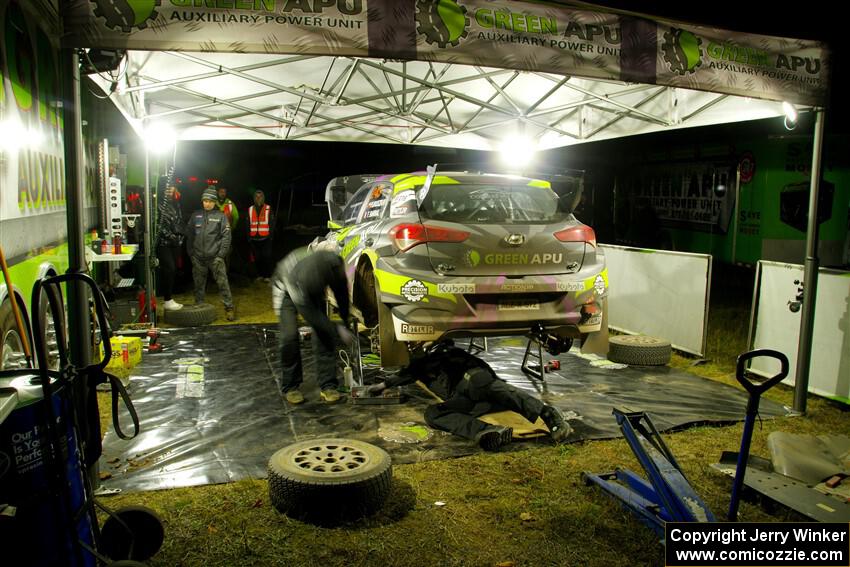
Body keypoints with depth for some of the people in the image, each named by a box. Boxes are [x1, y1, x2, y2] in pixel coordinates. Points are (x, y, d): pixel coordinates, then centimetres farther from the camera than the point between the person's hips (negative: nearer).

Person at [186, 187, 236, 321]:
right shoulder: (195, 215, 9)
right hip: (198, 257, 3)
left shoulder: (220, 216, 0)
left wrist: (221, 254, -9)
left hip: (215, 257, -3)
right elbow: (189, 235, 12)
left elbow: (226, 236, -3)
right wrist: (191, 252, 5)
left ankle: (229, 307, -1)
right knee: (199, 284, 11)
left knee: (222, 282, -7)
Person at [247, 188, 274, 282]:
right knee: (257, 258, 6)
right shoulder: (250, 209, 10)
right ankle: (260, 275, 15)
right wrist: (248, 237, 7)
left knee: (266, 257, -5)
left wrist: (271, 235, -3)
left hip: (266, 238, -3)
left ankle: (267, 275, 2)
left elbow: (272, 223, 4)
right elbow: (248, 224, 13)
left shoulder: (268, 209, 4)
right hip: (254, 238, 3)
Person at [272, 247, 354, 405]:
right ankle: (290, 386, 3)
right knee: (290, 335, -15)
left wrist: (346, 322, -6)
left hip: (314, 288, 4)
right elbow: (310, 314, -35)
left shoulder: (334, 263, -33)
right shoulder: (298, 277, -45)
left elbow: (341, 292, -13)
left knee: (323, 333, -10)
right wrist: (337, 330, -33)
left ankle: (328, 384, -2)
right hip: (286, 287, -4)